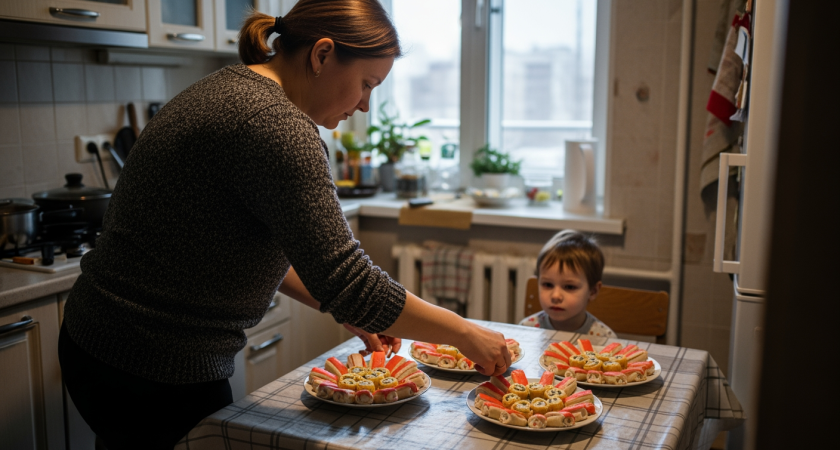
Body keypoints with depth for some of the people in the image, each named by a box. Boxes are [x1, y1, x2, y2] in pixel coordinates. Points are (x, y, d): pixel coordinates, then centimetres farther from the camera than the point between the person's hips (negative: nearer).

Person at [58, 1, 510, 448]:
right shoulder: (274, 124, -25)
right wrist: (464, 333, -15)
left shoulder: (230, 89, 8)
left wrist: (345, 308, 9)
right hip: (153, 372, -10)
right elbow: (343, 275, -27)